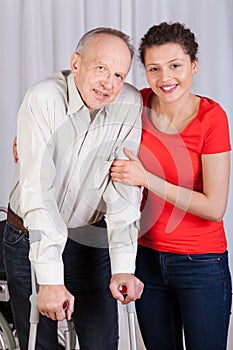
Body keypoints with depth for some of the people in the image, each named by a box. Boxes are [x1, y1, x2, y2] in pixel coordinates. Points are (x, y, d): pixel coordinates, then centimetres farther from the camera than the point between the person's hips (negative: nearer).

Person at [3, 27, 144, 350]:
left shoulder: (130, 104, -11)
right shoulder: (43, 99, -21)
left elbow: (124, 192, -14)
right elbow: (37, 191, -28)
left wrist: (123, 266, -24)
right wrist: (50, 279, -33)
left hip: (91, 238, 2)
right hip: (30, 236, -2)